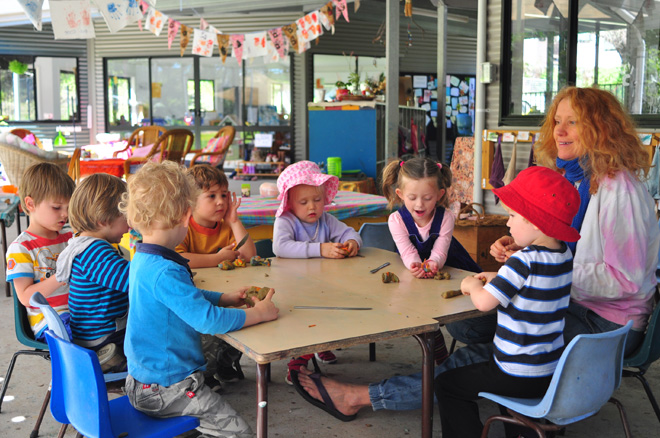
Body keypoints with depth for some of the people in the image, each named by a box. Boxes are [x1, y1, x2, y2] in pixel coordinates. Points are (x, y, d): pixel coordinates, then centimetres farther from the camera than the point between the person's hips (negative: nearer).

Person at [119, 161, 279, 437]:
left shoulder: (141, 259, 4)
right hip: (165, 389, -10)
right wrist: (258, 313, -17)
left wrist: (225, 298, 14)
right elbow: (209, 320, -30)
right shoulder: (165, 273, -28)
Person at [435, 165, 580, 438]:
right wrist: (499, 278, 9)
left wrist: (473, 285, -8)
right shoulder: (564, 254, 1)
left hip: (520, 378, -9)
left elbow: (484, 302, -28)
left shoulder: (526, 260, -25)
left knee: (446, 384, 4)